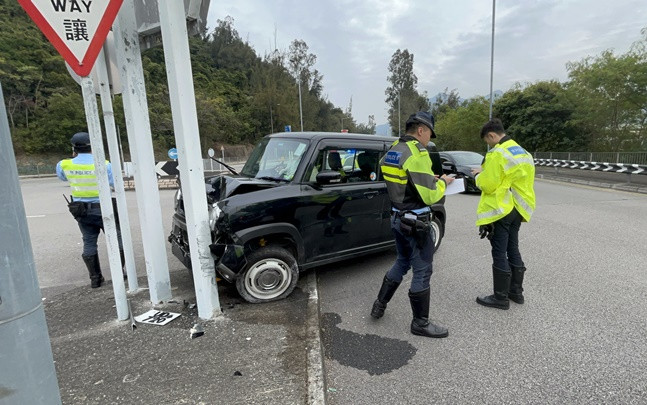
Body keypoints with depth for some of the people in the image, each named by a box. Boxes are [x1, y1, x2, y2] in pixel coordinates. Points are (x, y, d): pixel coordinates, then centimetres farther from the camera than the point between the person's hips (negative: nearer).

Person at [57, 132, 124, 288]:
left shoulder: (64, 165, -4)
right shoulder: (103, 165, -16)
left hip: (81, 210, 4)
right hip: (102, 209, -3)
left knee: (89, 243, 12)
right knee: (116, 238, 11)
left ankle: (95, 278, 17)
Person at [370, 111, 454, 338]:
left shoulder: (393, 151, 9)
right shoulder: (417, 153, -20)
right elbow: (429, 196, -21)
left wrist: (432, 180, 11)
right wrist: (442, 183, -2)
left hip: (398, 218, 9)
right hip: (415, 222, -9)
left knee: (402, 262, 24)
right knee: (422, 271, 5)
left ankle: (379, 305, 33)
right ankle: (420, 323, 20)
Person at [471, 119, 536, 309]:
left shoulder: (498, 154, -17)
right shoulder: (523, 152, 13)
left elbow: (488, 185, -20)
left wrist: (479, 175, 0)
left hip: (500, 210, -9)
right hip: (517, 208, 9)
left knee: (499, 254, -1)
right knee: (513, 250, 17)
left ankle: (500, 297, 8)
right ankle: (516, 291, 28)